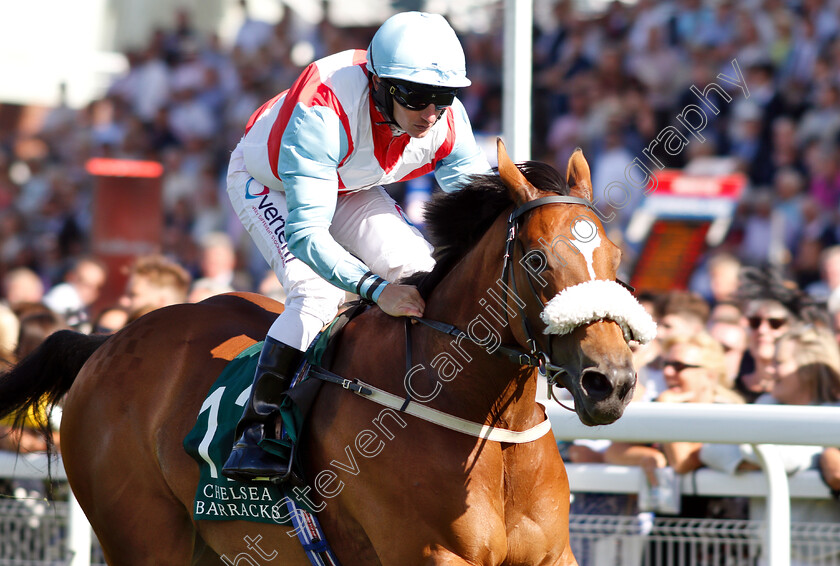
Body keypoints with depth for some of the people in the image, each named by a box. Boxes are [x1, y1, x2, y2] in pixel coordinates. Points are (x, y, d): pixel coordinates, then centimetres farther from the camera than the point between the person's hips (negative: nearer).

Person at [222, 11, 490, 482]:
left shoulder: (447, 121, -28)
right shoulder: (323, 112, -45)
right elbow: (305, 232, -49)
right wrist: (376, 289, -62)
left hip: (350, 187, 6)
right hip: (266, 181, -6)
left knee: (422, 273, -11)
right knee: (318, 292, -27)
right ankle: (253, 434, -23)